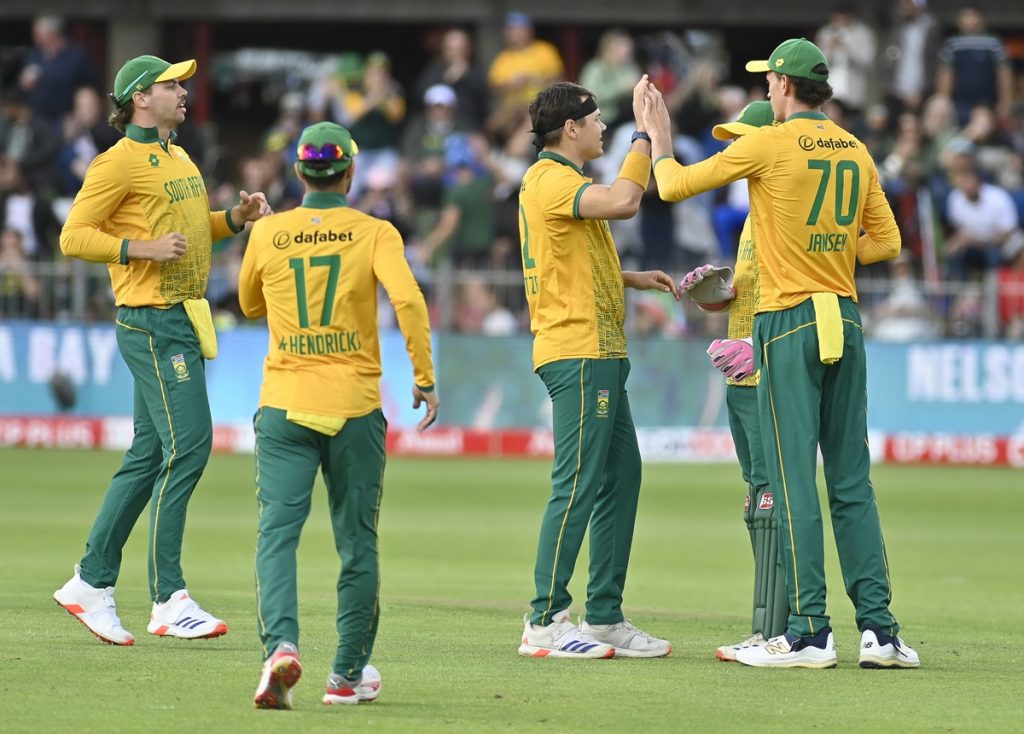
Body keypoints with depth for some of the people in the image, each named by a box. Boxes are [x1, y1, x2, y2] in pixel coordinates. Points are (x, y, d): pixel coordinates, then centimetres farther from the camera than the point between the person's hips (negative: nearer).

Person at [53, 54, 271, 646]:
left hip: (187, 320, 9)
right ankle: (169, 601, -12)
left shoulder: (180, 159, 18)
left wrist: (235, 218, 11)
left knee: (150, 457, 10)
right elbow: (74, 237, -11)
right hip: (151, 323, -9)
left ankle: (92, 584, 17)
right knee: (187, 446, -14)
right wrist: (141, 248, -21)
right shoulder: (119, 163, -10)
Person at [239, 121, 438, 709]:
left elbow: (250, 305, 21)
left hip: (284, 406, 1)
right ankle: (350, 673, 16)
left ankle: (282, 644, -30)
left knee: (278, 532, -6)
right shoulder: (374, 234, -1)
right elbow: (407, 298, -16)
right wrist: (425, 379, -10)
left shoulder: (267, 234, 5)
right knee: (358, 542, 11)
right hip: (355, 407, 0)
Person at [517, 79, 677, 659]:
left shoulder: (556, 181, 21)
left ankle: (606, 617, 14)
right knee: (580, 483, -11)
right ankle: (546, 622, -10)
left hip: (599, 353, 11)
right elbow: (623, 202, -29)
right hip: (577, 354, -11)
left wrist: (634, 279, 18)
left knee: (622, 474, 11)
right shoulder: (552, 181, -12)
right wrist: (645, 135, -18)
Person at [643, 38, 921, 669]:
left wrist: (658, 135, 17)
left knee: (795, 479, -5)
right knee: (852, 481, 7)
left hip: (789, 326, -5)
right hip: (846, 325, 5)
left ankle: (810, 634, -9)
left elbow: (674, 185, -1)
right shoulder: (856, 152, 9)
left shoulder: (770, 145, -8)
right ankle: (879, 629, 2)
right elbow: (887, 242, 11)